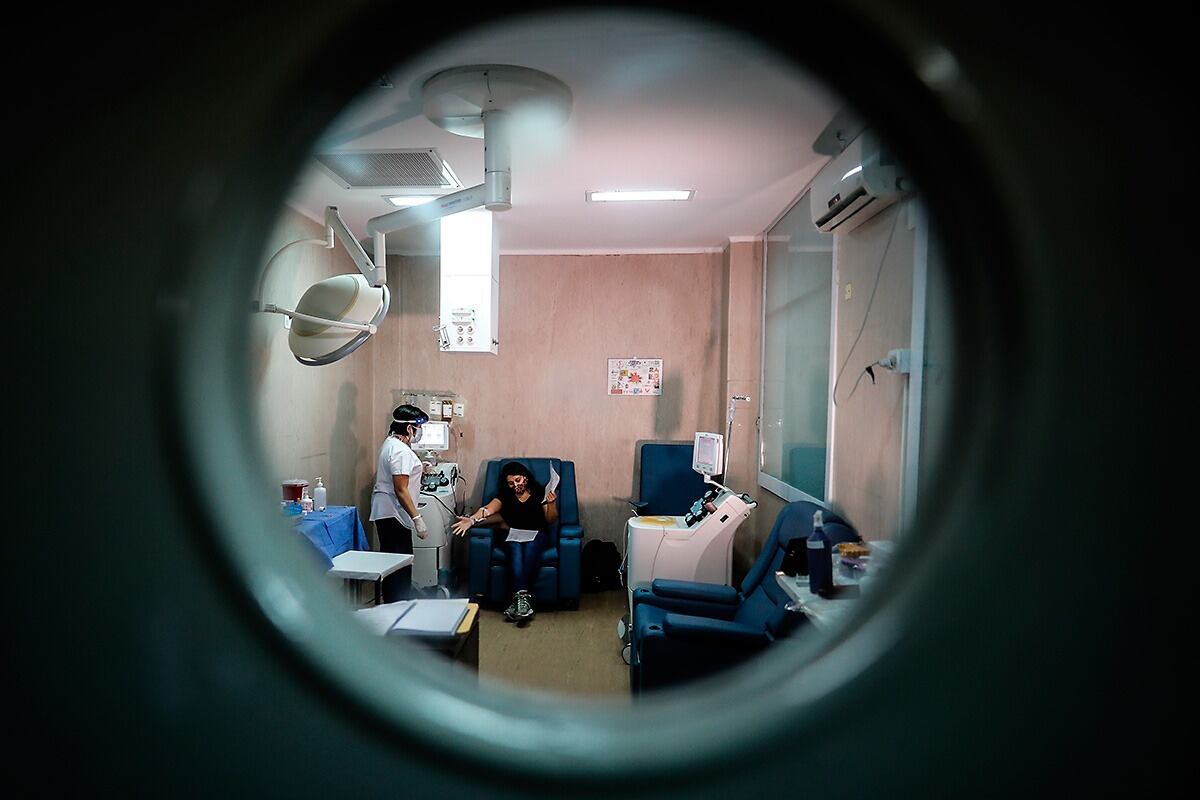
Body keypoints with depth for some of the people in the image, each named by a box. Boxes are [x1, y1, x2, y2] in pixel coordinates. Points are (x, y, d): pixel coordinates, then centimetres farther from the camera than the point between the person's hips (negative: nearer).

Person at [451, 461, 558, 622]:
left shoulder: (540, 492, 6)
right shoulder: (505, 495, 10)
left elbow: (551, 520, 4)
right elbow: (488, 509, -8)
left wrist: (551, 504, -16)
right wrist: (472, 519, -27)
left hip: (537, 534, -1)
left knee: (530, 548, -36)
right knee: (516, 549, -35)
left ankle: (519, 597, -35)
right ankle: (524, 596, -42)